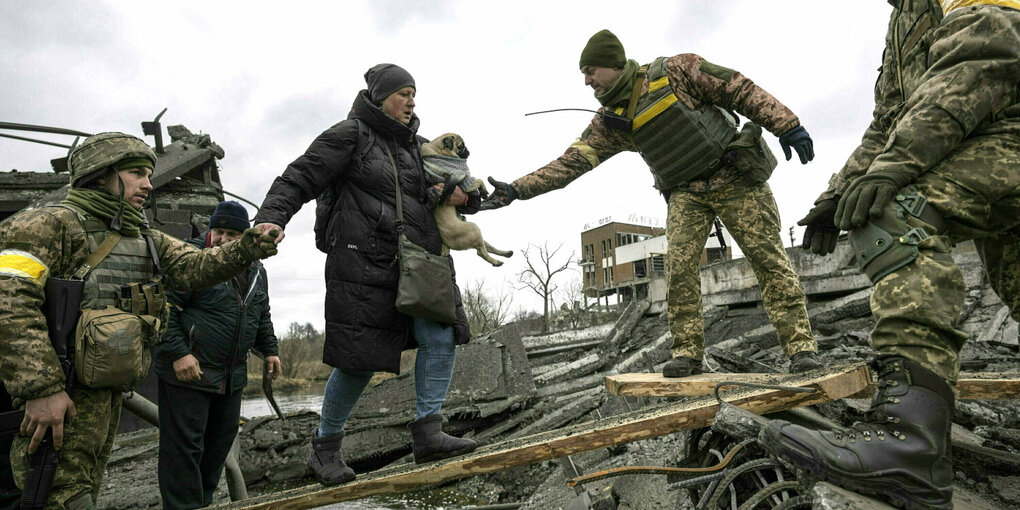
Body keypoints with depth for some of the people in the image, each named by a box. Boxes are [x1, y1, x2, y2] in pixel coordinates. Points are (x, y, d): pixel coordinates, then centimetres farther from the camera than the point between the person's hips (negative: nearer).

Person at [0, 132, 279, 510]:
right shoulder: (50, 224, -10)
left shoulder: (148, 240, 15)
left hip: (106, 395, 8)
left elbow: (194, 267, 0)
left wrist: (245, 249, -19)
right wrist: (41, 389, -26)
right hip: (61, 400, -8)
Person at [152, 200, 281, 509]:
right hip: (187, 371, -7)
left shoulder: (256, 271, 11)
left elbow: (262, 317, 23)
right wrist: (178, 352, -21)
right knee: (185, 445, -3)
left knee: (220, 442, 15)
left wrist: (269, 349, 15)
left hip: (232, 376, 7)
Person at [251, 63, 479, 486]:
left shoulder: (414, 146, 19)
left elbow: (454, 188, 25)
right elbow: (299, 179, -6)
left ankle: (428, 433, -1)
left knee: (440, 336, -8)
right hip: (364, 262, -7)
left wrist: (461, 195, 0)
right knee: (360, 360, -3)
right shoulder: (349, 135, -1)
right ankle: (325, 449, 17)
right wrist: (271, 219, -24)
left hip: (416, 260, 7)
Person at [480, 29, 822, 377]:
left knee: (769, 259, -5)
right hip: (686, 193, 3)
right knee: (679, 264, -14)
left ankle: (800, 345, 1)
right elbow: (572, 162, -4)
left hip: (735, 178, -3)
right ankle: (688, 352, -6)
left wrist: (787, 125, -13)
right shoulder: (610, 121, 1)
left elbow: (741, 91, -7)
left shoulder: (676, 71, -10)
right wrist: (517, 189, -13)